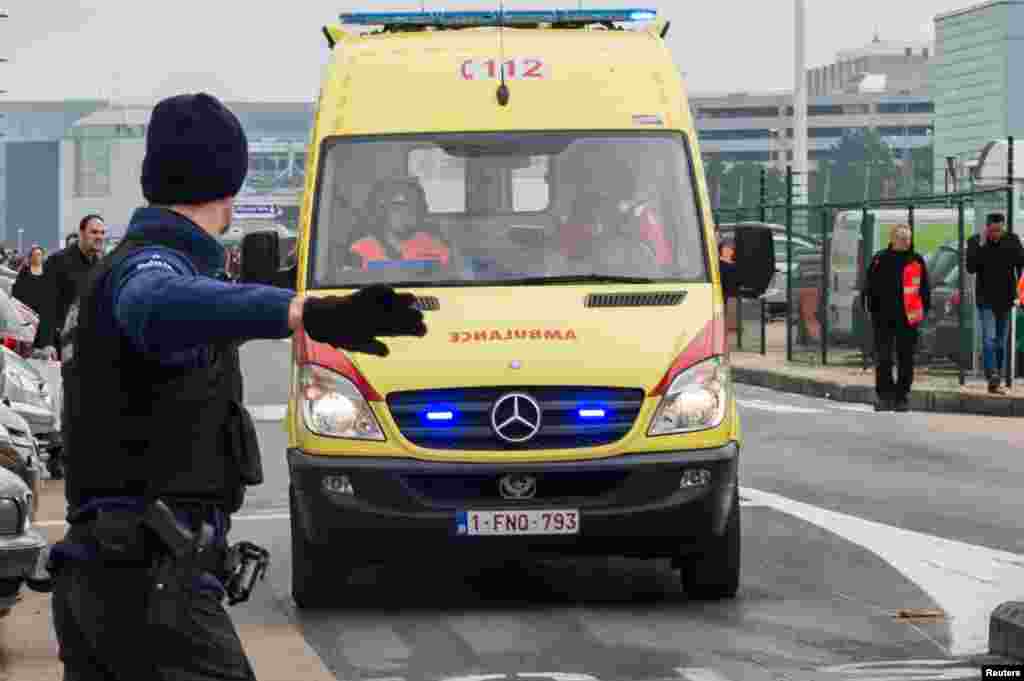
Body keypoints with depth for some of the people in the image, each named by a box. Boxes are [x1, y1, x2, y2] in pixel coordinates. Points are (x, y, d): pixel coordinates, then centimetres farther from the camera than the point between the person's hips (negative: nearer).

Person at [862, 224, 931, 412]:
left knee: (906, 359, 6)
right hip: (884, 318, 0)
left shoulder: (917, 262, 4)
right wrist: (872, 309, 2)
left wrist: (924, 311, 1)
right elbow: (870, 287, 8)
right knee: (883, 358, -2)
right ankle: (884, 395, 2)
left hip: (908, 318, 0)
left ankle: (902, 396, 13)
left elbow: (924, 289, 8)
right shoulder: (880, 260, 4)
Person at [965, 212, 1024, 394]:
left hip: (1005, 299, 3)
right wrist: (981, 246, -21)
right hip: (986, 299, -3)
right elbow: (971, 268, -14)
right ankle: (992, 378, -28)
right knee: (989, 339, -16)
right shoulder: (975, 241, -4)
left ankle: (996, 382, 16)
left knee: (1001, 342, 9)